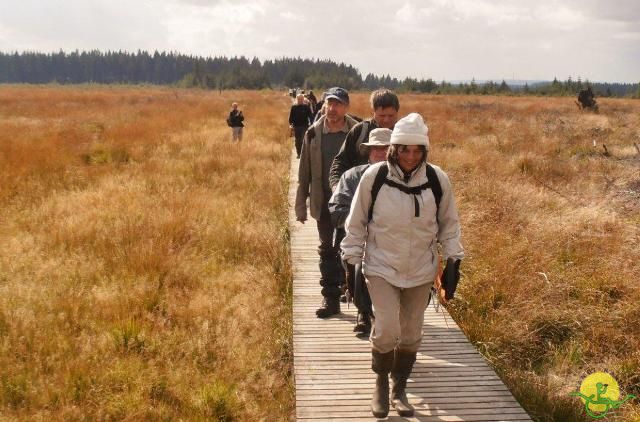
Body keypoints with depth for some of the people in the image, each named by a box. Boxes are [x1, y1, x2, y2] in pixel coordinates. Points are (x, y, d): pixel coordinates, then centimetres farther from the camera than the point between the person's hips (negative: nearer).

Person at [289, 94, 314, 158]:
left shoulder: (306, 107, 1)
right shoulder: (294, 107, 5)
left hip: (304, 126, -2)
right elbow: (291, 117, 7)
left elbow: (310, 116, 3)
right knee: (297, 141, 8)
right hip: (296, 126, 2)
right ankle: (298, 154, 18)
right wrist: (290, 124, -3)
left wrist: (311, 123, -5)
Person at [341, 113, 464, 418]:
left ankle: (399, 389, 35)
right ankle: (380, 384, 17)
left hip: (421, 270, 3)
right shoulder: (374, 177, -15)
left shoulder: (437, 180, -9)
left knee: (411, 334, 12)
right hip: (381, 267, -2)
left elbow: (449, 223, 5)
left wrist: (453, 261, 3)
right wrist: (351, 260, -2)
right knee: (387, 330, -13)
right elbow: (356, 222, -3)